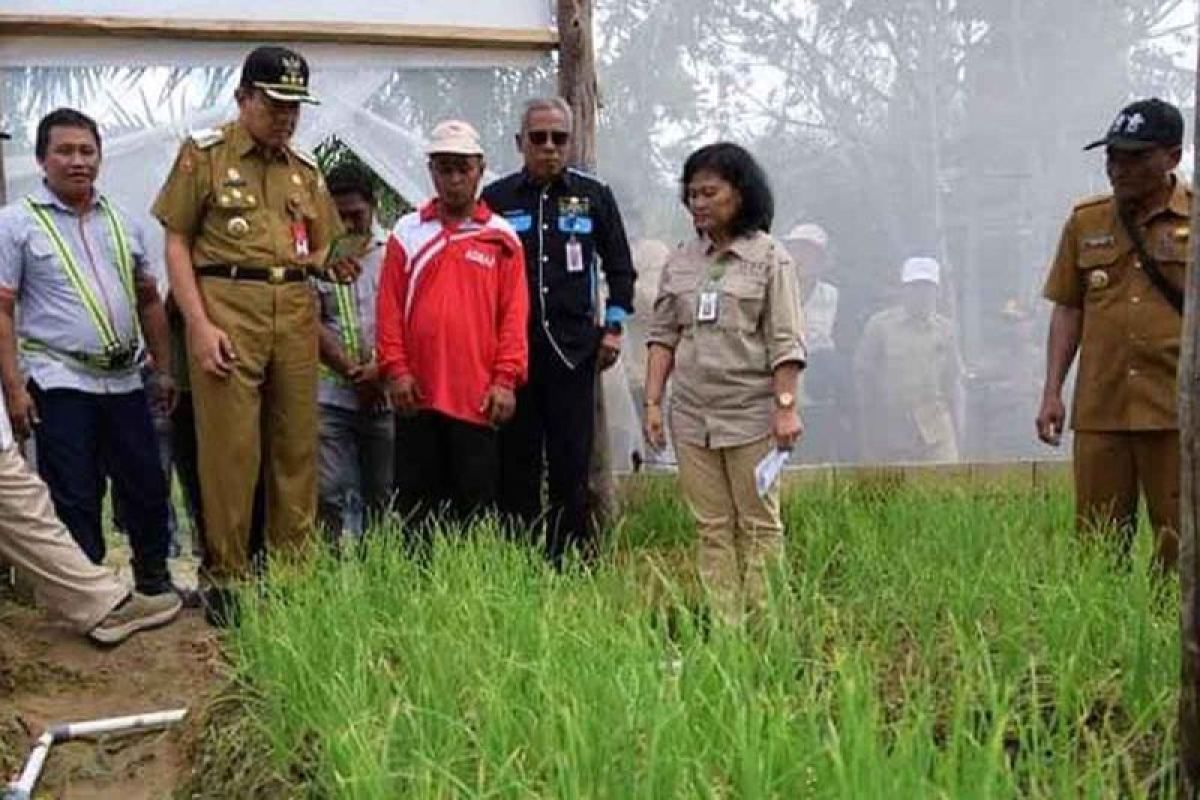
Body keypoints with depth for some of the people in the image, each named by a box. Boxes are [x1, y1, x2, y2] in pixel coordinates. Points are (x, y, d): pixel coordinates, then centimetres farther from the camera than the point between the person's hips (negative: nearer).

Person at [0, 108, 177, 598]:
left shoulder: (121, 222, 12)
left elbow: (148, 300, 19)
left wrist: (163, 369, 15)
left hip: (125, 381, 5)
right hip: (59, 384, -4)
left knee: (147, 486, 9)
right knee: (74, 499, 1)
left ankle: (154, 580, 26)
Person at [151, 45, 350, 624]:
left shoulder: (305, 169, 17)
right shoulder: (205, 153, 3)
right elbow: (176, 244, -1)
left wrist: (335, 265, 2)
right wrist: (200, 325, -11)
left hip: (296, 314, 5)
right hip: (227, 308, -5)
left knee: (296, 447, 7)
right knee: (230, 449, -4)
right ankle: (226, 579, 8)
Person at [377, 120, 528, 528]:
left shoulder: (501, 238, 6)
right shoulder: (407, 232, 8)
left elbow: (514, 314, 2)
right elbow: (389, 308, 5)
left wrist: (505, 380, -6)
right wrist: (395, 370, -4)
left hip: (478, 398, -1)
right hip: (417, 394, 1)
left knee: (477, 502, 4)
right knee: (415, 500, 8)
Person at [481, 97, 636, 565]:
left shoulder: (593, 196, 8)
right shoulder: (497, 198, 6)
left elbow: (619, 266, 14)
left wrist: (613, 327, 5)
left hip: (573, 347, 0)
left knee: (571, 461, 2)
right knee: (516, 460, 4)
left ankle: (571, 558, 9)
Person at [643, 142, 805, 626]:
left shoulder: (770, 257, -2)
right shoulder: (681, 260, 10)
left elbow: (785, 341, -5)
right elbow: (663, 335, 10)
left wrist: (786, 406, -13)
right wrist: (652, 402, 3)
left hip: (750, 412, -4)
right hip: (691, 414, 4)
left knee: (759, 525, 3)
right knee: (712, 527, 6)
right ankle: (724, 627, 11)